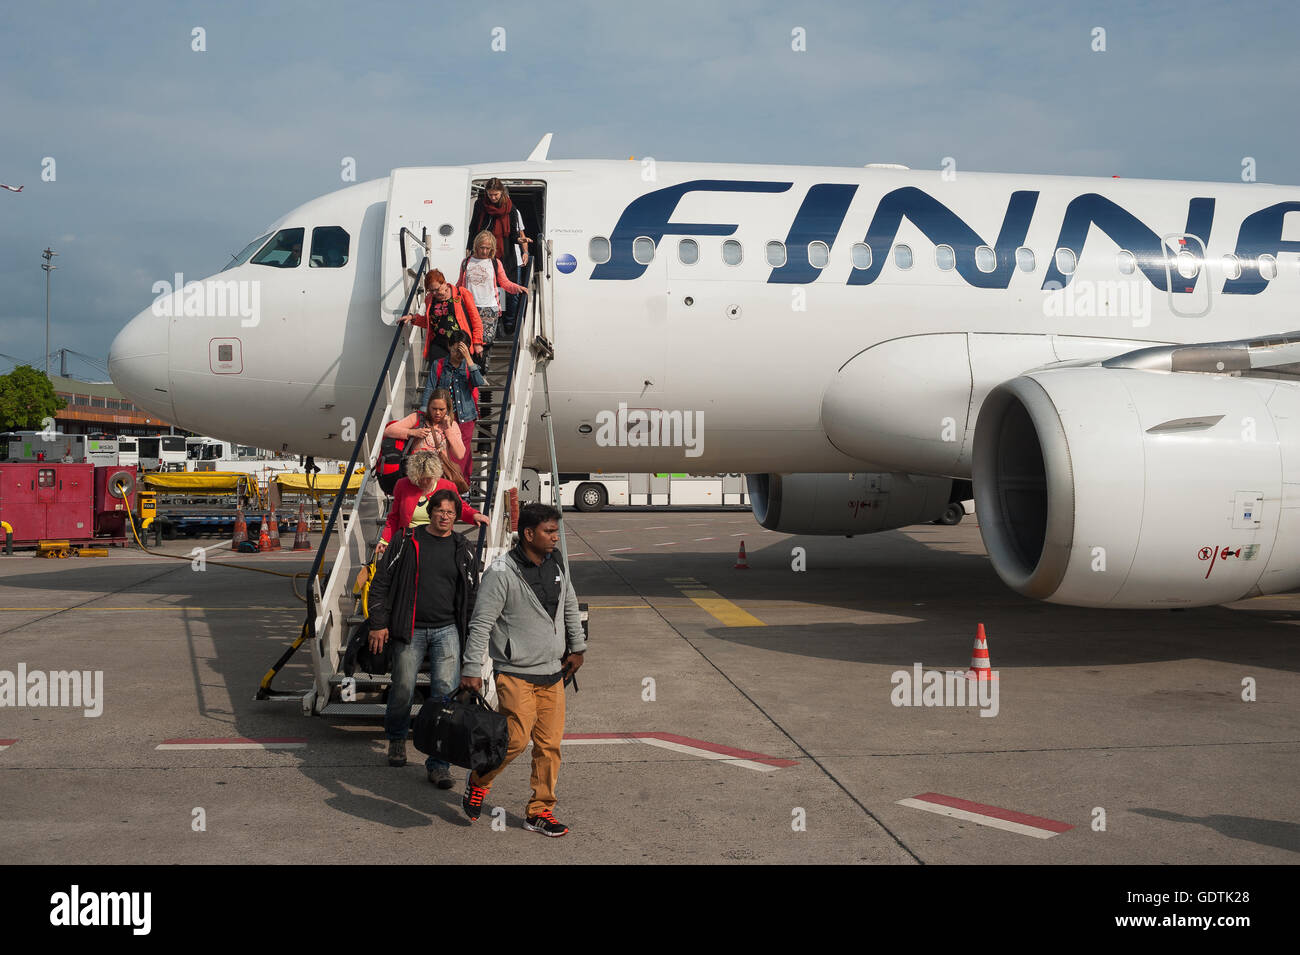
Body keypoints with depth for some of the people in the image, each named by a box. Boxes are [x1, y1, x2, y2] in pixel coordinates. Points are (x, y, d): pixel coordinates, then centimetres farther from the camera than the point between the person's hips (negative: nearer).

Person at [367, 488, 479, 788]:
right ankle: (397, 739, 37)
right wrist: (378, 624, -2)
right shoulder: (408, 542, 2)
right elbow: (381, 584, 4)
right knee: (403, 690, 4)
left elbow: (471, 594, 16)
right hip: (411, 629, -1)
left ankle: (439, 764, -3)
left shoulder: (462, 549, 9)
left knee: (446, 692, -9)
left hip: (447, 630, 1)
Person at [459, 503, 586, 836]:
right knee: (517, 738, -11)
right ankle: (478, 780, 18)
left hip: (552, 673, 7)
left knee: (550, 743, 5)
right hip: (515, 674, -6)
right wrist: (472, 669, -17)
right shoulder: (502, 573, -14)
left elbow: (570, 608, 24)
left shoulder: (556, 566, 9)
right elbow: (481, 624, -14)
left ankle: (540, 811, 17)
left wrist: (577, 648, 27)